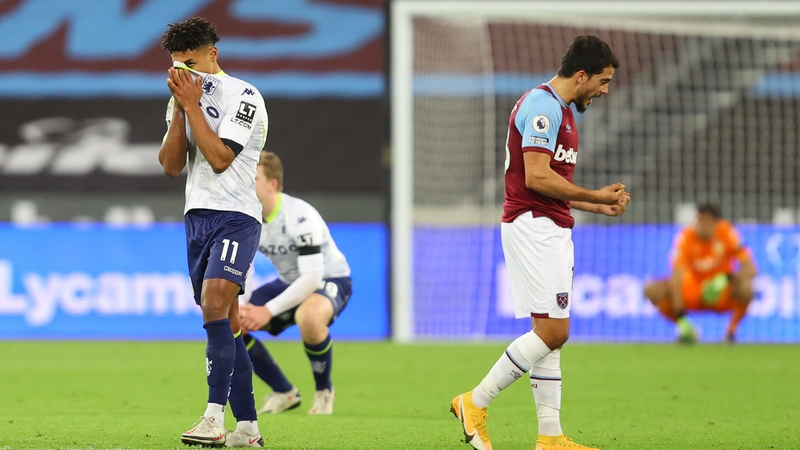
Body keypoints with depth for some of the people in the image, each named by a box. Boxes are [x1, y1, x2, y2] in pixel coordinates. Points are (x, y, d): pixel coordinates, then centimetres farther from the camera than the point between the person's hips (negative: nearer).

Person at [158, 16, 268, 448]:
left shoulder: (243, 96, -7)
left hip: (235, 216, -7)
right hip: (197, 216, 7)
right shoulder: (184, 98, 15)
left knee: (214, 305, -24)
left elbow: (219, 158, -16)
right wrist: (179, 107, -4)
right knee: (226, 324, 6)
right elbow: (171, 165, 6)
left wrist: (192, 105, -14)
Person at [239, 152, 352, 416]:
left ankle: (324, 391, -15)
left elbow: (312, 277, -33)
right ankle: (284, 393, 4)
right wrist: (240, 308, -19)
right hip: (289, 283, 8)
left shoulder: (300, 216, -28)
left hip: (330, 280, -8)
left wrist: (268, 310, -34)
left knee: (309, 317, -43)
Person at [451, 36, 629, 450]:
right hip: (532, 226, -11)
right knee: (552, 331, -13)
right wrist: (595, 196, -13)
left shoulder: (562, 111, 20)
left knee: (551, 334, 7)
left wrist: (600, 206, 15)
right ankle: (475, 403, -7)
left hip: (552, 228, 11)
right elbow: (536, 176, -20)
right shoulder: (541, 105, -12)